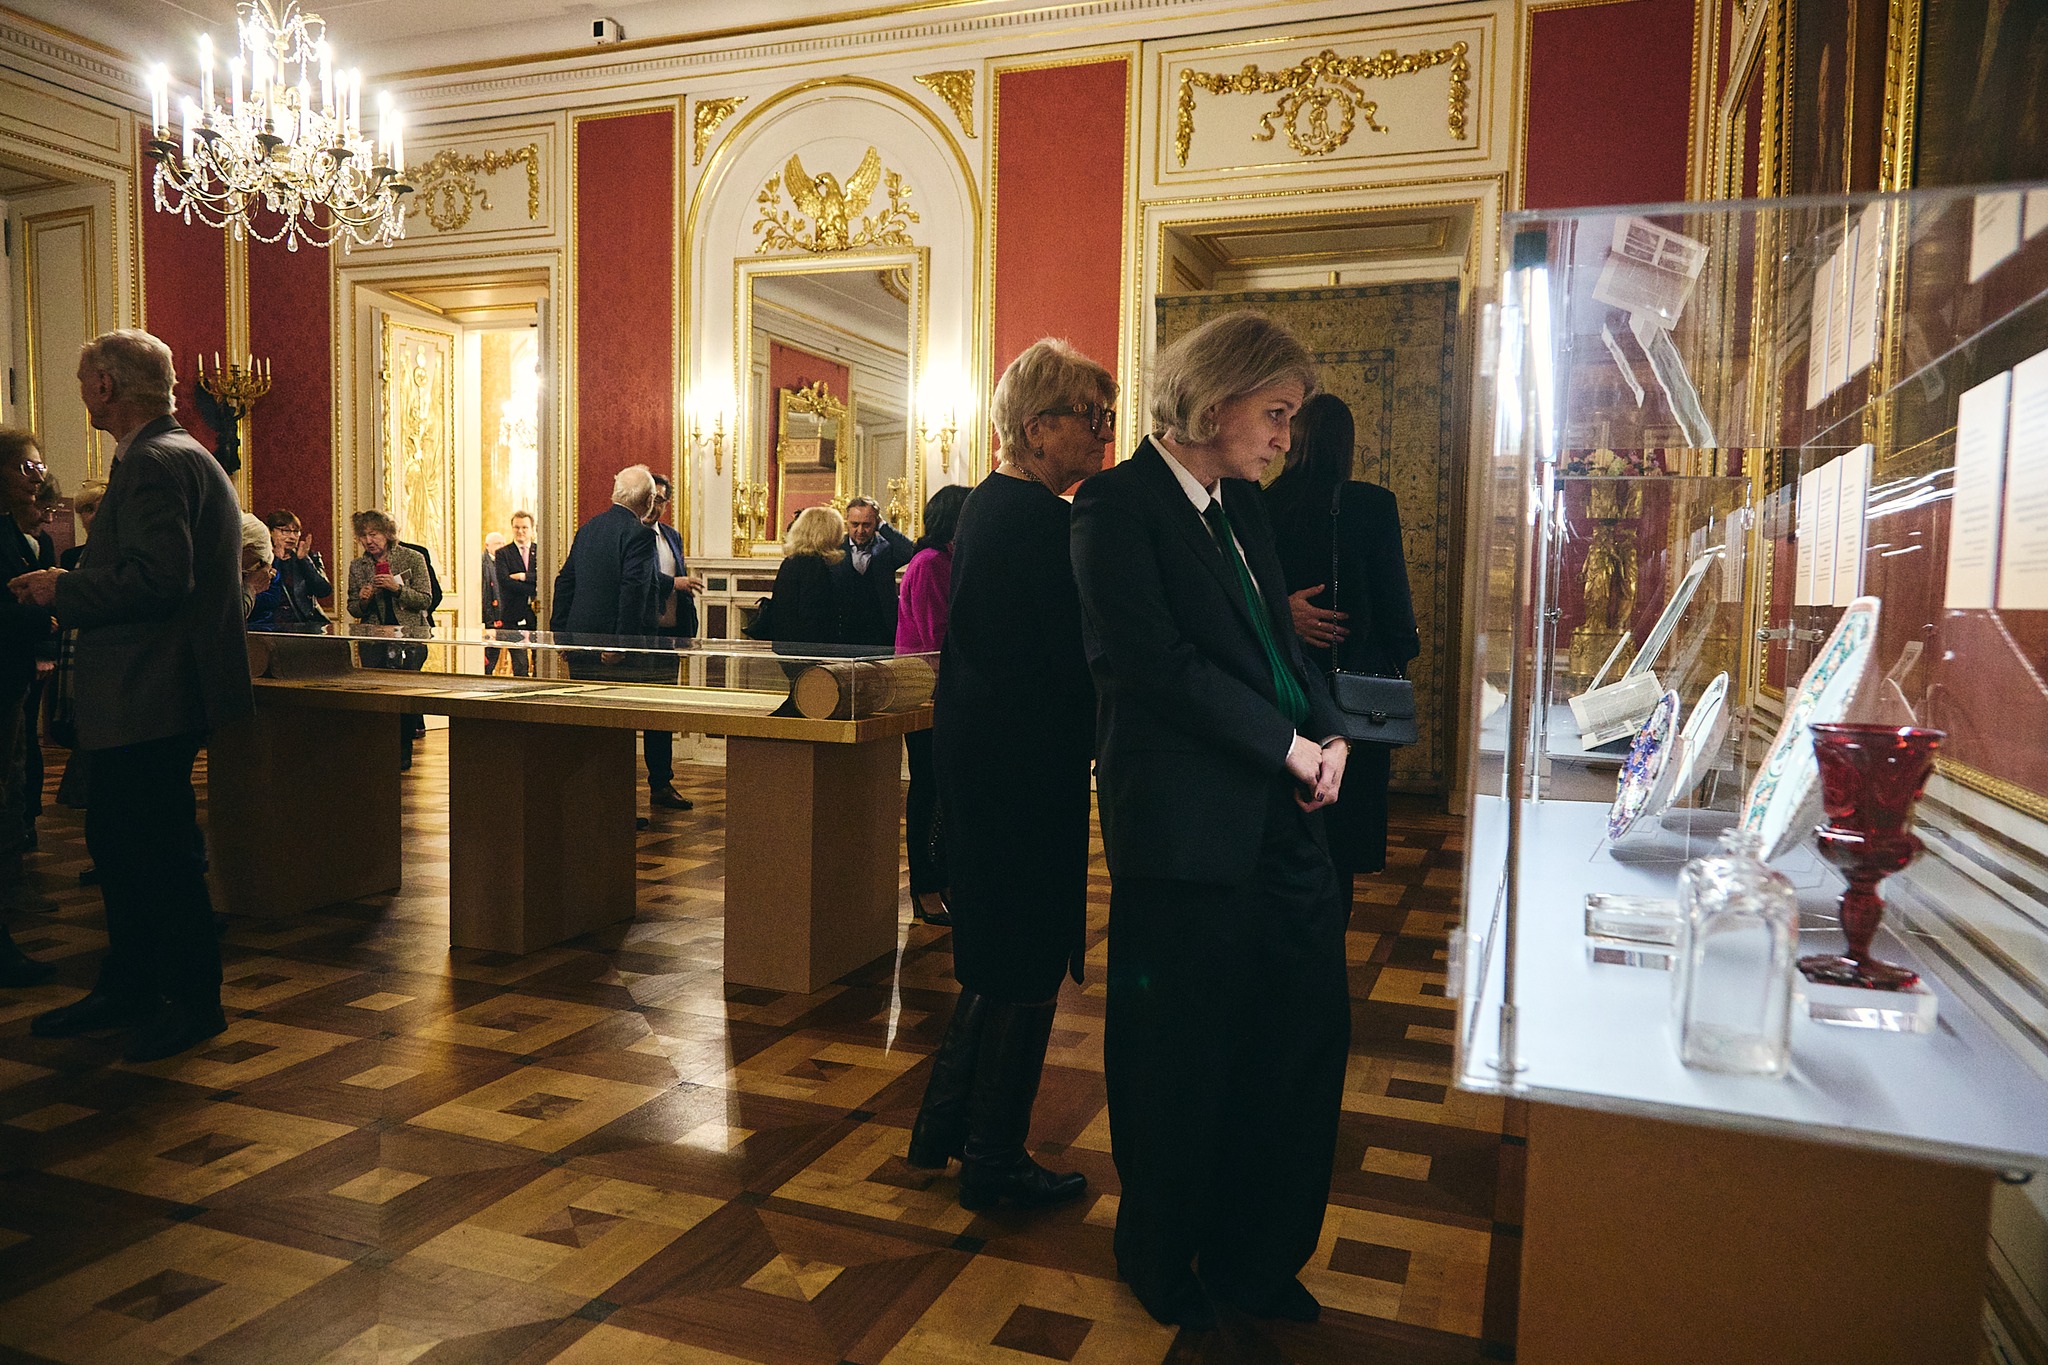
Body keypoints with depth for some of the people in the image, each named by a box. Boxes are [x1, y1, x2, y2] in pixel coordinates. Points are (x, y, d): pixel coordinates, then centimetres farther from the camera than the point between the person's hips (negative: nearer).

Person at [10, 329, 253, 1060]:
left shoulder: (155, 463, -16)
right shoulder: (173, 456, 18)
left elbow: (158, 580, -26)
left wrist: (65, 589, -12)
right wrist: (70, 587, 14)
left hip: (153, 695, -11)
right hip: (140, 695, 11)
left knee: (162, 849, -1)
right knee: (115, 841, 19)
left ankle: (193, 1003, 11)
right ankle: (128, 986, 31)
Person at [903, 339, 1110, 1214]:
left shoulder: (986, 504, 12)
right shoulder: (1043, 521, -19)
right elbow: (1080, 658, -22)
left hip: (976, 747, 10)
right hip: (1027, 767, -10)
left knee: (998, 953, 22)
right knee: (1027, 963, 5)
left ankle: (943, 1126, 34)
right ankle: (994, 1160, 20)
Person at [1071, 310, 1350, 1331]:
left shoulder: (1243, 506, 15)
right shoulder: (1119, 504, -10)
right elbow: (1156, 663, -18)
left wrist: (1327, 730, 0)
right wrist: (1286, 743, -14)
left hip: (1281, 809, 8)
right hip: (1185, 819, -8)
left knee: (1307, 1028, 12)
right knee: (1180, 1050, 8)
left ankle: (1255, 1257, 32)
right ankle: (1160, 1257, 33)